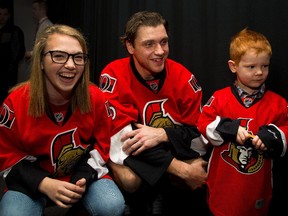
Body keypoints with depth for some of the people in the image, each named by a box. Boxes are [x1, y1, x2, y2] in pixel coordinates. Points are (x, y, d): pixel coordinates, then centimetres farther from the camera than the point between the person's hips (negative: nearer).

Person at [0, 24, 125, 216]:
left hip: (84, 176, 2)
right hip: (31, 181, -1)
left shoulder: (96, 98, -10)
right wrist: (44, 183, -24)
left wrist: (83, 179, -18)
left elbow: (101, 146, 1)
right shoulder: (16, 102, -14)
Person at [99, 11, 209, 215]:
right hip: (132, 154, -3)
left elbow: (203, 135, -9)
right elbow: (122, 139, -24)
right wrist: (181, 169, -30)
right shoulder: (114, 76, -18)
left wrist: (163, 135, -31)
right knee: (129, 179, -35)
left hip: (176, 152, 3)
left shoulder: (183, 76, -10)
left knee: (203, 173, -25)